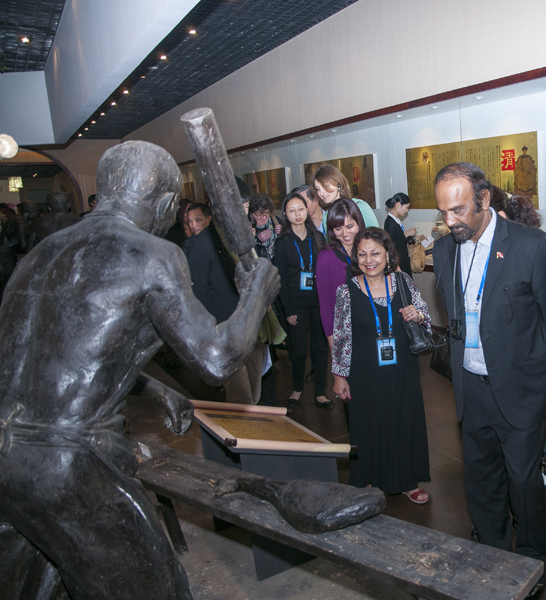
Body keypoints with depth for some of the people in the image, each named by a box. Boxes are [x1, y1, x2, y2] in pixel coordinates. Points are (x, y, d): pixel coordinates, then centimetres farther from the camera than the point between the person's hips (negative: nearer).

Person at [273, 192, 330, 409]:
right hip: (297, 304, -2)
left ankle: (319, 393, 19)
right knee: (299, 350, 4)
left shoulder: (318, 237, 6)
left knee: (320, 348, 6)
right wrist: (288, 310, -6)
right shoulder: (282, 242, -2)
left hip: (319, 301, 2)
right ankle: (297, 389, 27)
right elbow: (280, 278, -2)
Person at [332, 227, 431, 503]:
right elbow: (340, 338, -2)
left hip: (403, 371, 2)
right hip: (365, 375, -2)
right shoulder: (347, 291, -8)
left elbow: (426, 318, 7)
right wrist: (339, 375, -1)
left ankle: (407, 480, 37)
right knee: (368, 427, 11)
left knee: (406, 423, 14)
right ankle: (368, 483, 33)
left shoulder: (404, 282, -4)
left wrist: (418, 315, -16)